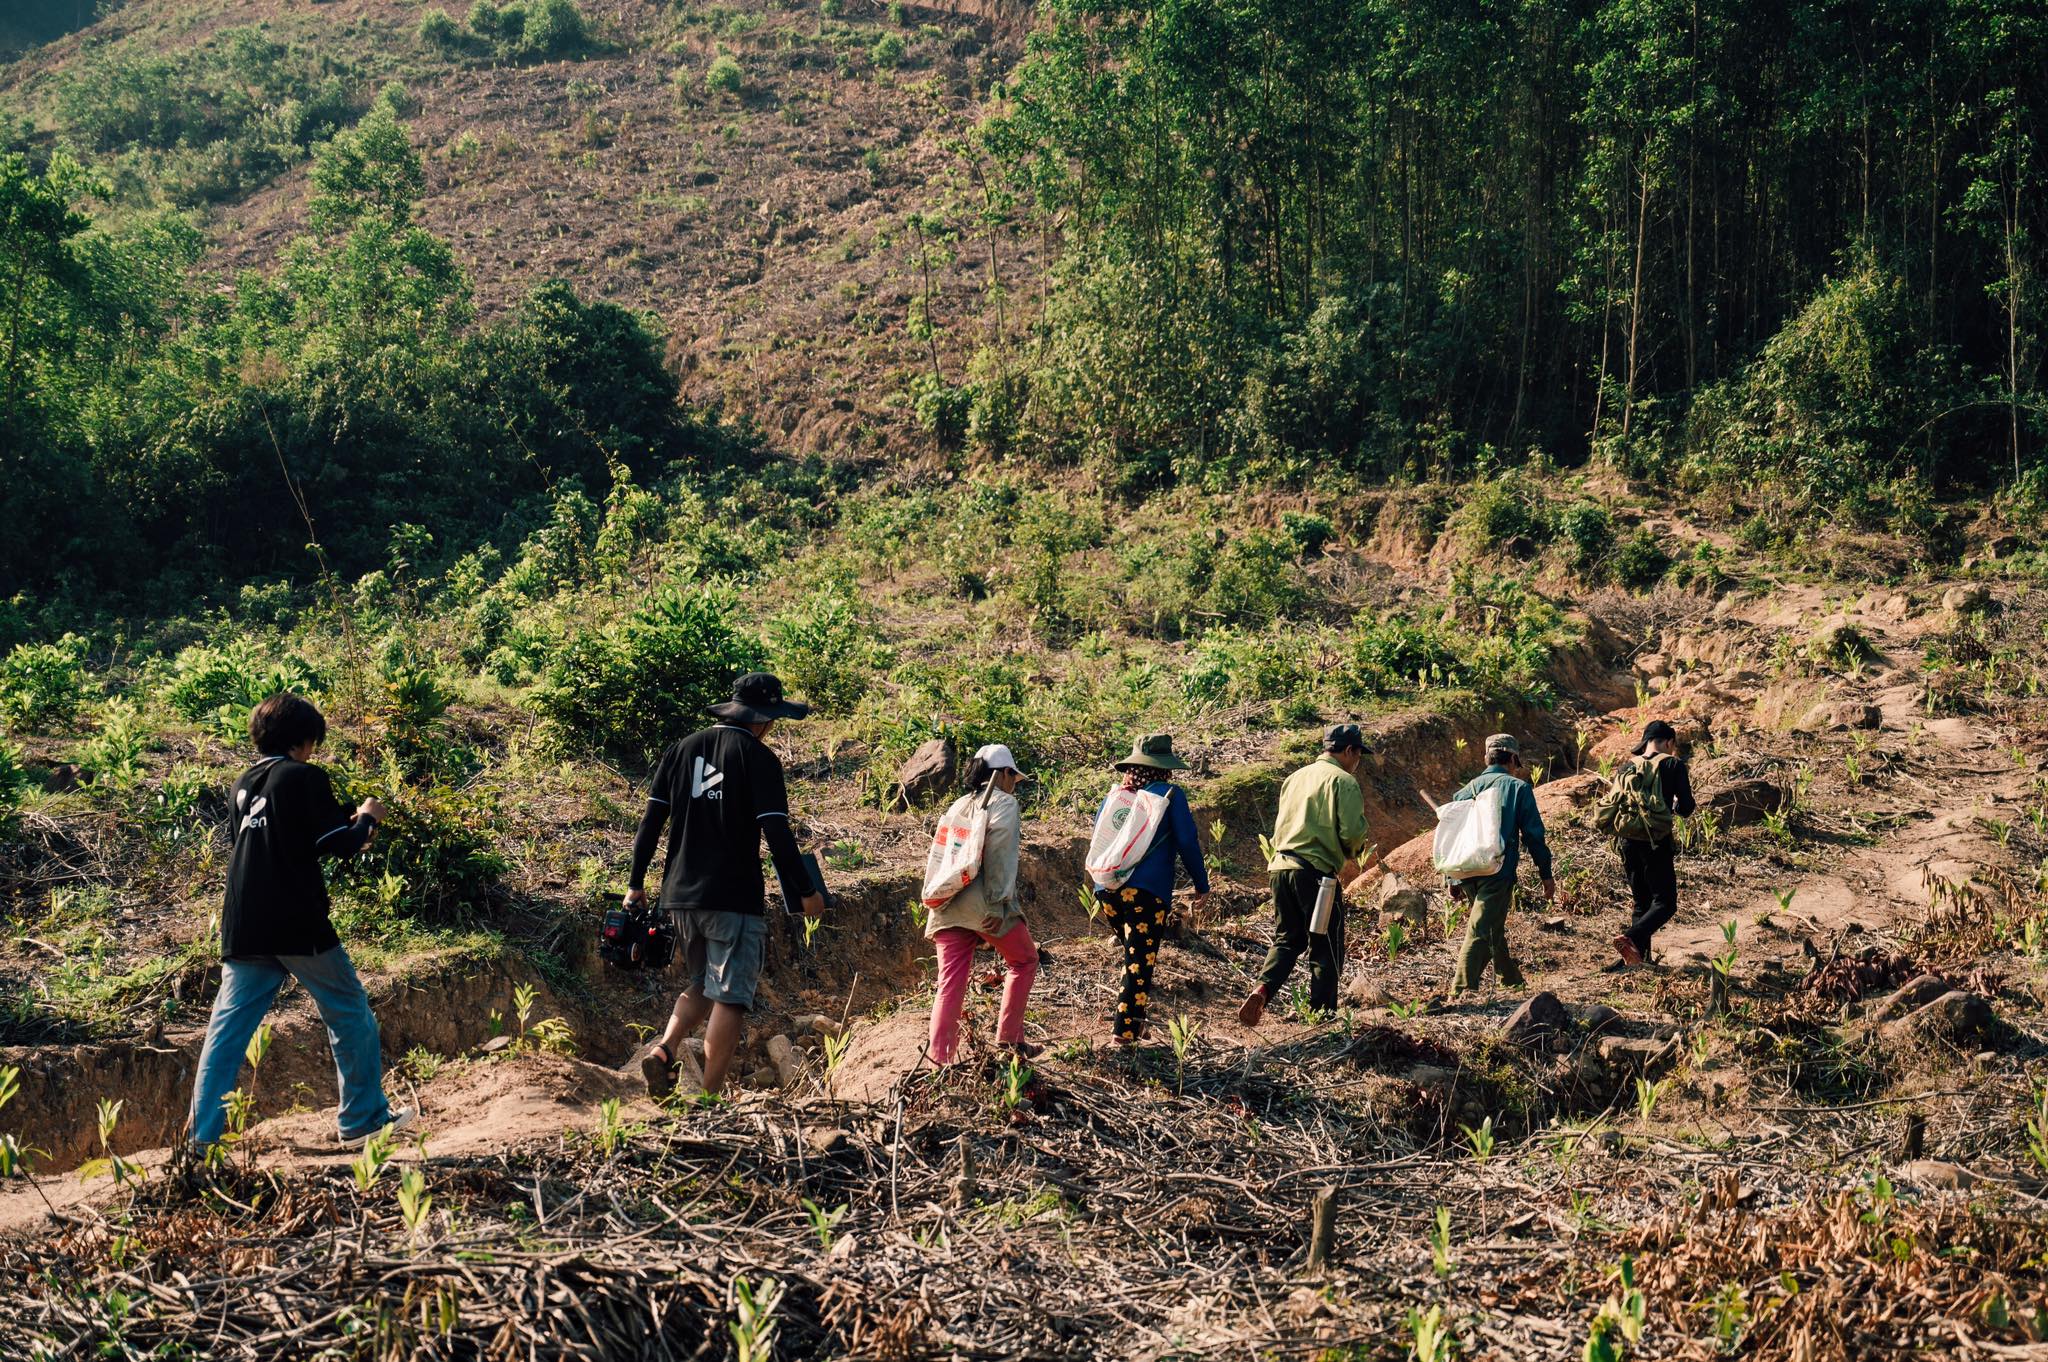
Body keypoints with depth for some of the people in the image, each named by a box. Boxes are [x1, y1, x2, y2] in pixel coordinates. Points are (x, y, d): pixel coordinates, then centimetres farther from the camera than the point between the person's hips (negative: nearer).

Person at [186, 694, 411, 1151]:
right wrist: (366, 819, 7)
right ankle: (363, 1119, 14)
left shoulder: (243, 785, 14)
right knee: (350, 1014, 8)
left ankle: (202, 1135, 0)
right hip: (299, 927, -6)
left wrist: (348, 823, 26)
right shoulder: (304, 777, -8)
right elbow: (339, 843, -13)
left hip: (243, 932, 6)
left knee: (227, 1029, 5)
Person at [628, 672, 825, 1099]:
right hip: (735, 896, -6)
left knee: (699, 987, 21)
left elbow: (651, 820, 9)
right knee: (729, 997, -1)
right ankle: (712, 1096, -3)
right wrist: (806, 891, -3)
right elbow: (777, 831, -12)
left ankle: (664, 1050, -1)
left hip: (682, 893, 6)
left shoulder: (682, 749, 10)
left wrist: (636, 883, 14)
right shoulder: (758, 757, -6)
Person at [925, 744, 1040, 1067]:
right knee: (1025, 960, 16)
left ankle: (940, 1060, -3)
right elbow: (999, 855, -14)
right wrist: (998, 903, -17)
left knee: (951, 983, 4)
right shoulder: (1004, 803, 0)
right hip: (982, 904, -6)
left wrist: (938, 899, 18)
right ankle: (1009, 1037, 17)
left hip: (948, 906, 6)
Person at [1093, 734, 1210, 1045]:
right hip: (1147, 891, -5)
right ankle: (1126, 1029, -5)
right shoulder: (1170, 795, 0)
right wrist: (1201, 885, 5)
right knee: (1141, 960, -2)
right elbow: (1187, 843, -3)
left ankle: (1125, 1013, 20)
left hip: (1107, 890, 5)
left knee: (1134, 952, 23)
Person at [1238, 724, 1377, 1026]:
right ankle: (1322, 1011, 7)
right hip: (1317, 871, -6)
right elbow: (1352, 831, -15)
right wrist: (1350, 857, 9)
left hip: (1281, 866, 6)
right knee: (1325, 948, 5)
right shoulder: (1343, 781, -4)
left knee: (1287, 938, 16)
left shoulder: (1295, 778, 18)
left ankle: (1262, 990, -6)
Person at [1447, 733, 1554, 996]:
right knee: (1480, 930, -9)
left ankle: (1511, 979, 37)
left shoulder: (1468, 789, 13)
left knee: (1494, 927, 22)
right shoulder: (1518, 787, 0)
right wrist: (1546, 874, 5)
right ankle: (1462, 989, -19)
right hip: (1499, 871, -5)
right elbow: (1533, 834, -2)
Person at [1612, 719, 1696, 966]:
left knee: (1642, 903, 16)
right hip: (1657, 842, -5)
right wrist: (1677, 804, 18)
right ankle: (1631, 939, -26)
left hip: (1628, 841, 5)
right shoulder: (1673, 764, -2)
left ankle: (1640, 959, 12)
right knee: (1665, 902, -2)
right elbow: (1686, 810, -3)